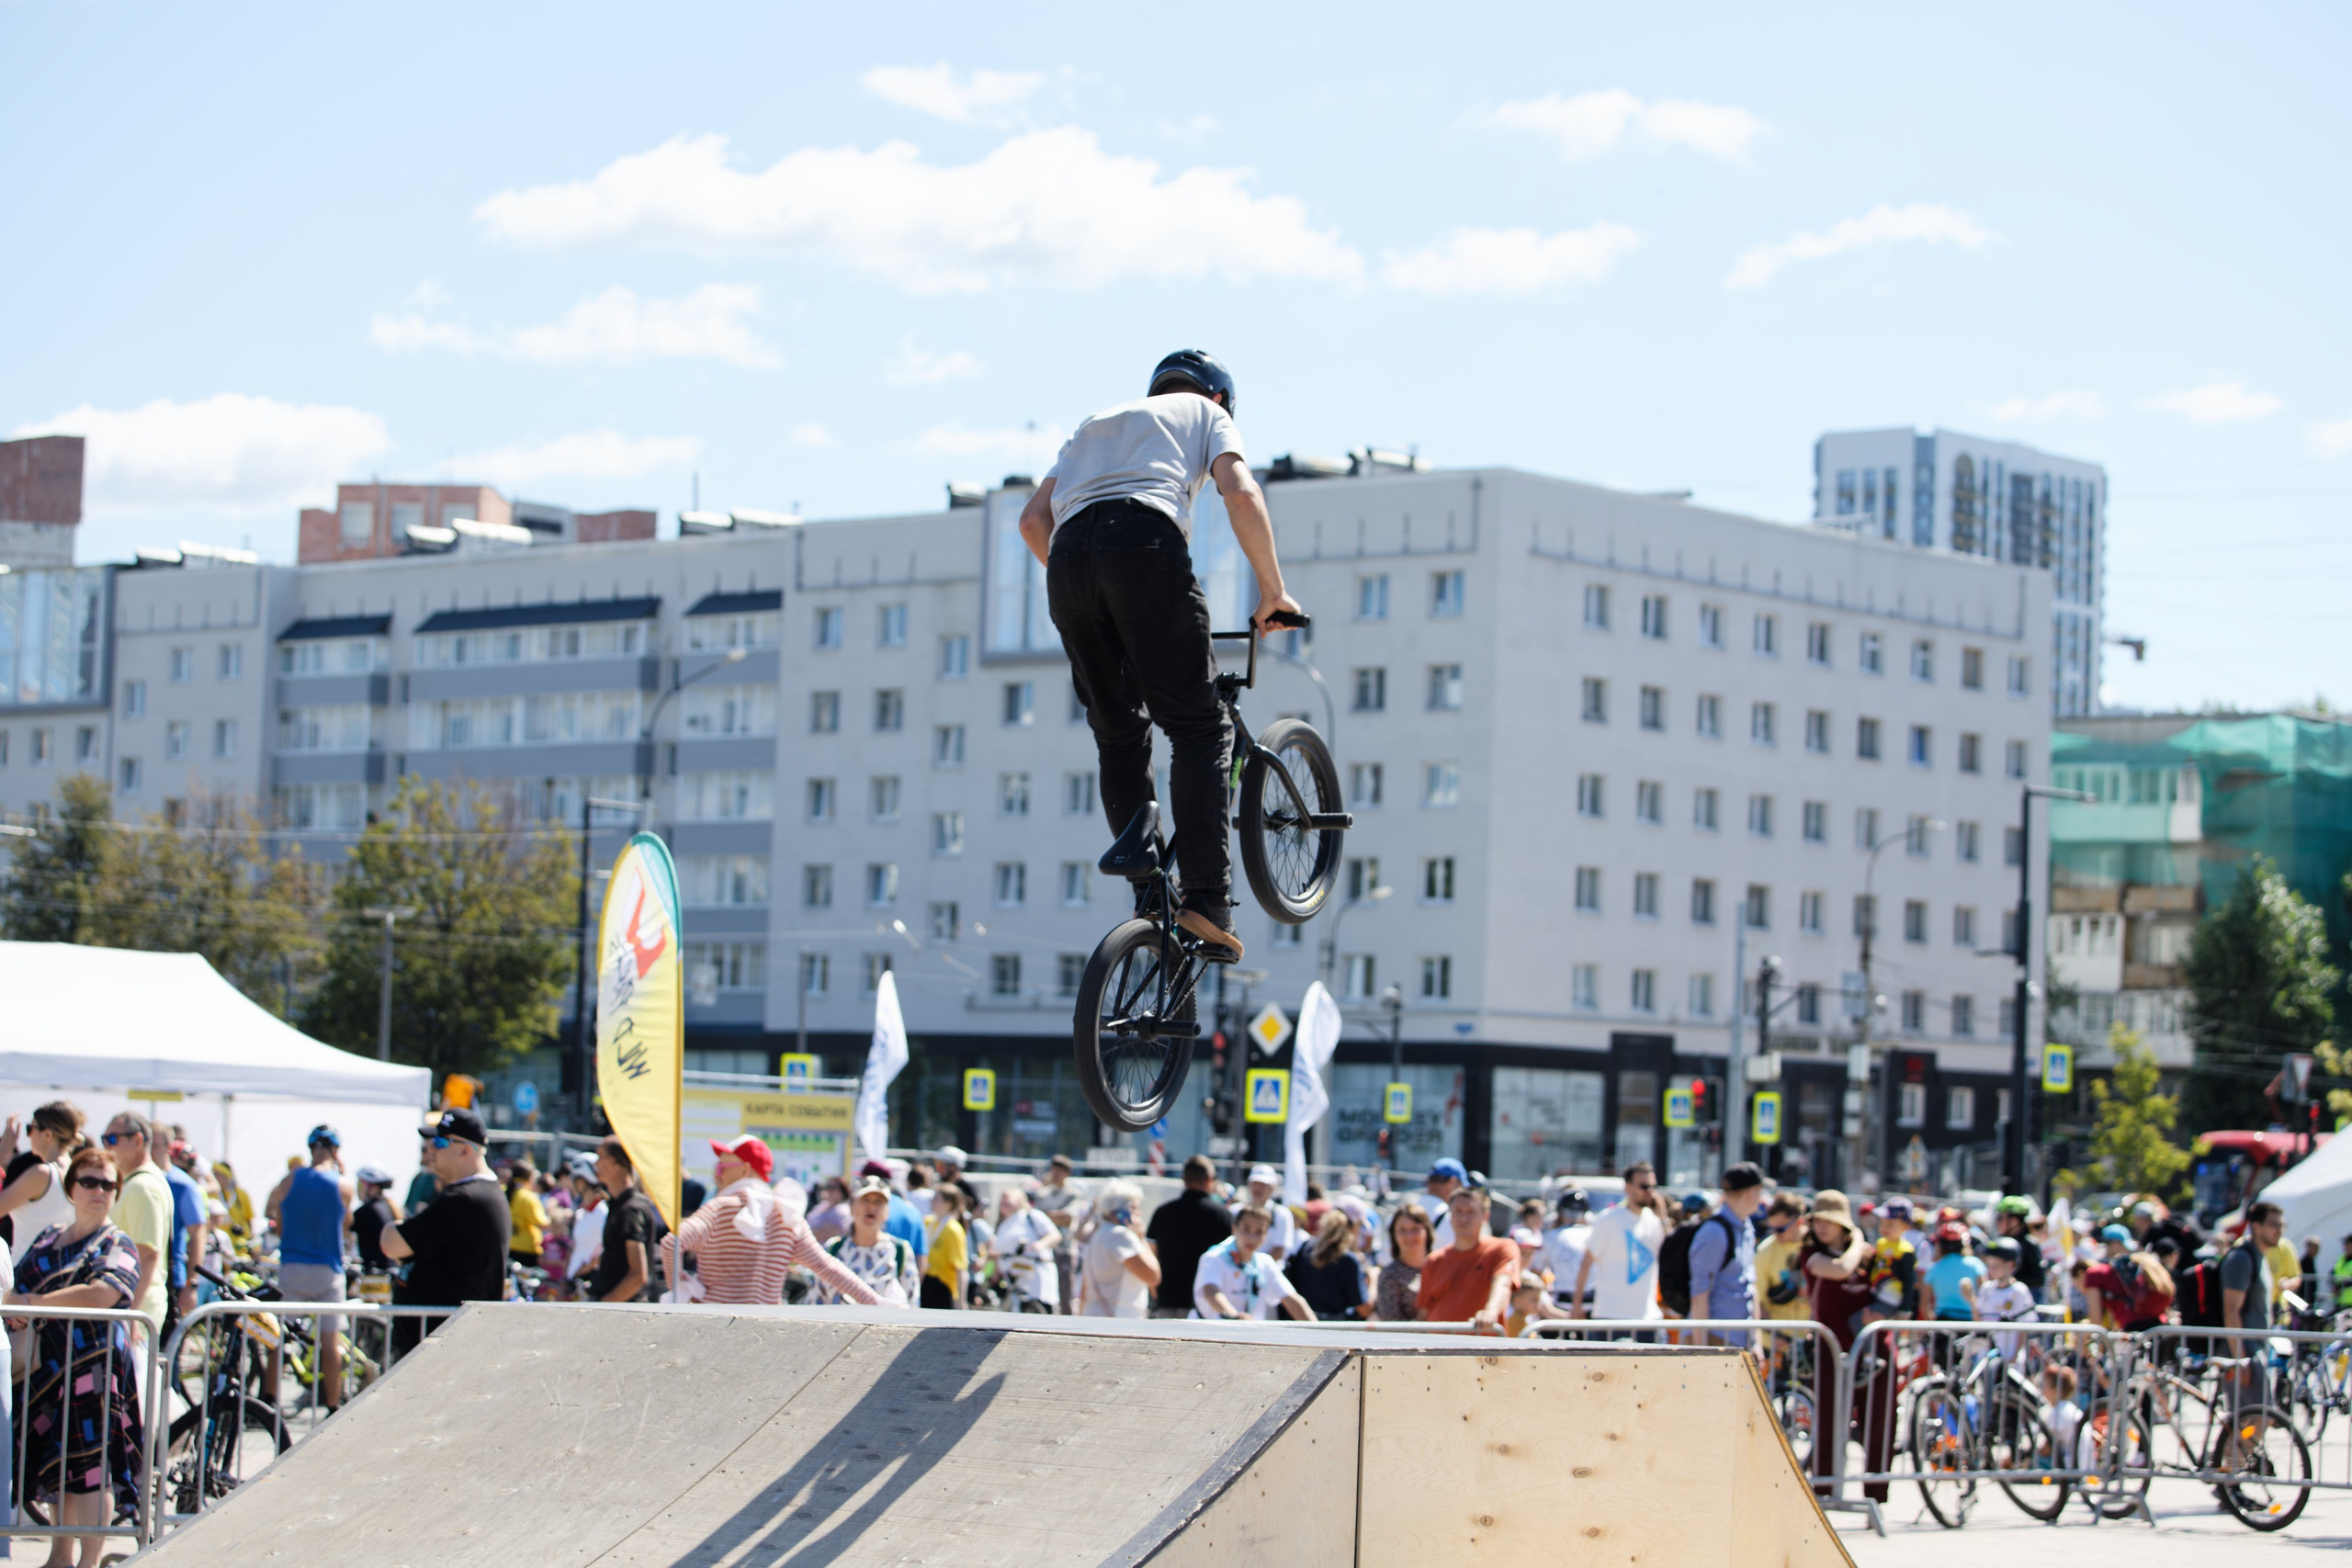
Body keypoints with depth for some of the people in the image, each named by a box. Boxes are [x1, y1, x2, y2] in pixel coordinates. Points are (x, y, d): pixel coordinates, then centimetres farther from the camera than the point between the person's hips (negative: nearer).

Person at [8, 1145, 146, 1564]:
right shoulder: (48, 1239, 18)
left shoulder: (118, 1245, -2)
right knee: (56, 1464, 10)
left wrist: (34, 1302, -15)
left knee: (89, 1465, -9)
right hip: (46, 1365, 6)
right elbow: (17, 1284, 19)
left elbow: (103, 1294, -18)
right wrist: (13, 1308, -6)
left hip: (93, 1367, -6)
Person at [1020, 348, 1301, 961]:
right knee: (1199, 727, -2)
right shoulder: (1208, 414, 26)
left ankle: (1149, 903, 5)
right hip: (1146, 541, -5)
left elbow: (1033, 519, 29)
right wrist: (1272, 590, 12)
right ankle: (1205, 900, -15)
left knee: (1119, 738, 12)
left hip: (1068, 558, 5)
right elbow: (1241, 495, 7)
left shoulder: (1095, 422, 39)